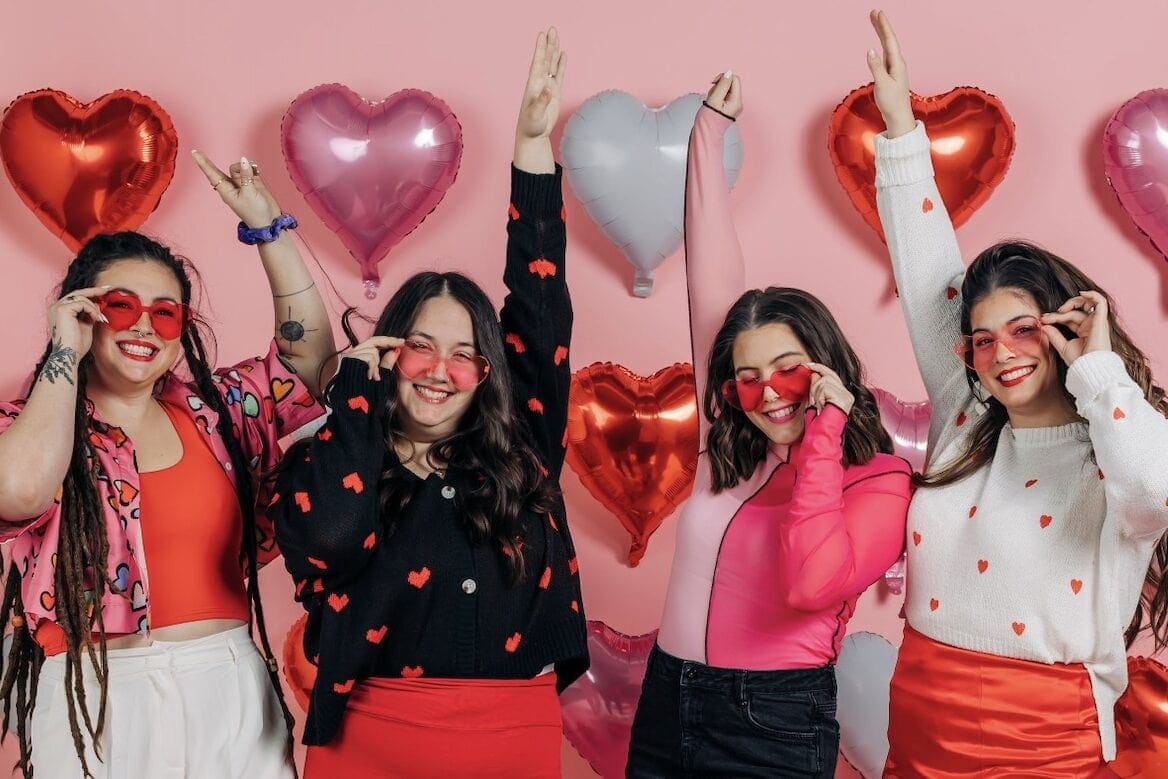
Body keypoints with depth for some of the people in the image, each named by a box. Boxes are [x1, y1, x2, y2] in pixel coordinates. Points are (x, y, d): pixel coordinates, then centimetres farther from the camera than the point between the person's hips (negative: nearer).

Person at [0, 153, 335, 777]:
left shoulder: (216, 409, 9)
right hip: (92, 703, -3)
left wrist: (265, 225, 1)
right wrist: (65, 352, -11)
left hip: (230, 692, 3)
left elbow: (308, 355, 5)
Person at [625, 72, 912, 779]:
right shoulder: (732, 449, 4)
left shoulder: (880, 481, -9)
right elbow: (714, 290, 5)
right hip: (666, 703, 5)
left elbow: (812, 583, -28)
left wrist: (823, 433, -22)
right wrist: (711, 131, 8)